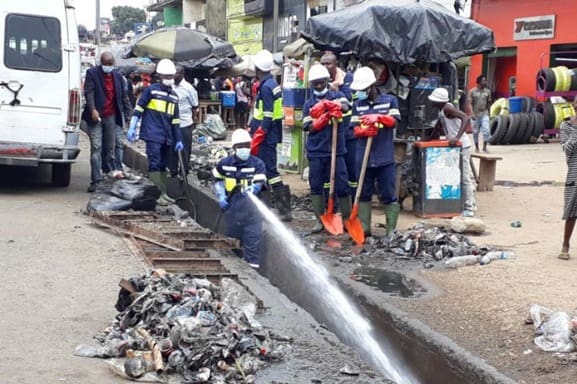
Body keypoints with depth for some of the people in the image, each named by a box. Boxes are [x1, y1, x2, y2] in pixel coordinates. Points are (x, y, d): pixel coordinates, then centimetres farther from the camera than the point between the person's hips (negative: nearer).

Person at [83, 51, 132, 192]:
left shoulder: (118, 76, 12)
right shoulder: (92, 73, 0)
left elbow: (124, 97, 14)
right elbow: (88, 92, -9)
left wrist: (129, 114, 6)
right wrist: (93, 110, -22)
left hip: (111, 117, 3)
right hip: (96, 116, -3)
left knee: (110, 147, 7)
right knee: (96, 147, -7)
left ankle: (113, 170, 12)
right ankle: (95, 179, -7)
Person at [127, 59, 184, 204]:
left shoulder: (174, 96, 16)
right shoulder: (151, 90, -2)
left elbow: (175, 119, 19)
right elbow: (138, 108, -2)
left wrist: (178, 139, 17)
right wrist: (132, 128, -8)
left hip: (167, 137, 6)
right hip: (153, 134, -6)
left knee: (163, 165, 11)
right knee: (155, 164, -12)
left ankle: (163, 194, 17)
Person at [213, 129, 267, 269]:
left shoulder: (257, 164, -4)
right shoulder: (225, 164, 2)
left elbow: (259, 183, -14)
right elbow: (218, 180, 16)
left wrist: (251, 190, -35)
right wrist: (220, 197, 4)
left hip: (251, 209, -2)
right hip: (232, 208, 2)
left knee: (253, 237, -6)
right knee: (233, 236, 14)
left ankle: (253, 264, -1)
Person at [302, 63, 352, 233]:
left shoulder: (337, 96, 6)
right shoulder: (308, 104, 9)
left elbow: (345, 107, -16)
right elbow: (309, 127, -1)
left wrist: (325, 104, -20)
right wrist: (326, 118, -15)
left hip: (336, 150, -2)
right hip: (315, 151, 2)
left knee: (342, 186, -1)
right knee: (316, 186, 6)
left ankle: (347, 219, 10)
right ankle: (319, 220, 16)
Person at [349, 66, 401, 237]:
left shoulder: (390, 100, 3)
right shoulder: (357, 105, 9)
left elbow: (394, 121, -8)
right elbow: (355, 129, 3)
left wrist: (378, 117, -23)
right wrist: (364, 130, -19)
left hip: (385, 158, -3)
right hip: (363, 158, 3)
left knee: (388, 194, 1)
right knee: (364, 194, 9)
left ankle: (391, 230, 8)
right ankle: (364, 228, 16)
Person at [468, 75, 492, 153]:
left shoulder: (487, 91, 5)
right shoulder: (472, 91, -4)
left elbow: (489, 102, 15)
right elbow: (470, 103, -8)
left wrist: (487, 111, 15)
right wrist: (472, 113, -18)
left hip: (484, 114, 2)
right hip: (475, 115, -2)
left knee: (486, 131, -10)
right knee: (475, 132, 7)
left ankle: (485, 147, 1)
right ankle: (476, 147, 21)